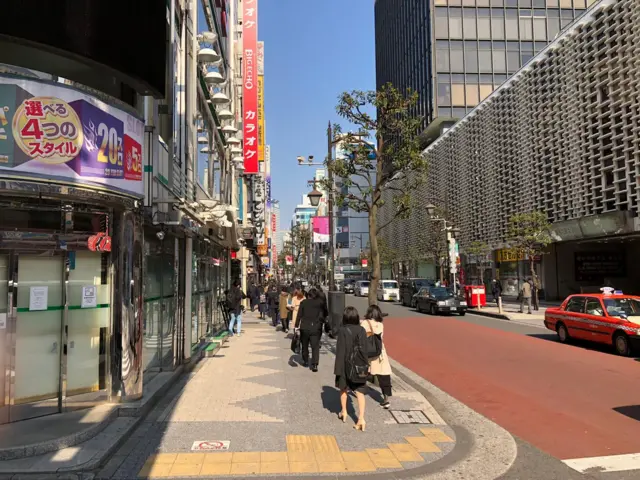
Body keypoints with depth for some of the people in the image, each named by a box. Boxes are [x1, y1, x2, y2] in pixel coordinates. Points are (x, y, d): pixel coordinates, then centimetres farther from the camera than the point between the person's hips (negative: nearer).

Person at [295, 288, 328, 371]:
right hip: (316, 327, -1)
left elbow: (299, 315, 1)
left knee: (305, 345, 18)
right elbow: (326, 313, 9)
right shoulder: (321, 302, 2)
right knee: (315, 346, -1)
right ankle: (314, 364, -12)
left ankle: (306, 361, 28)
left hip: (304, 327, 1)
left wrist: (296, 326, 3)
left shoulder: (303, 302, 3)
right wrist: (323, 321, 23)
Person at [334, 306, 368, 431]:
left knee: (343, 389, 21)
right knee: (360, 392, 2)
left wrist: (337, 368, -8)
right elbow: (365, 350, 2)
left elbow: (340, 351, -13)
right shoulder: (362, 330, -3)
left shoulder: (342, 331, -13)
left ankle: (344, 412, 35)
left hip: (346, 365, -2)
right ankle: (361, 418, -8)